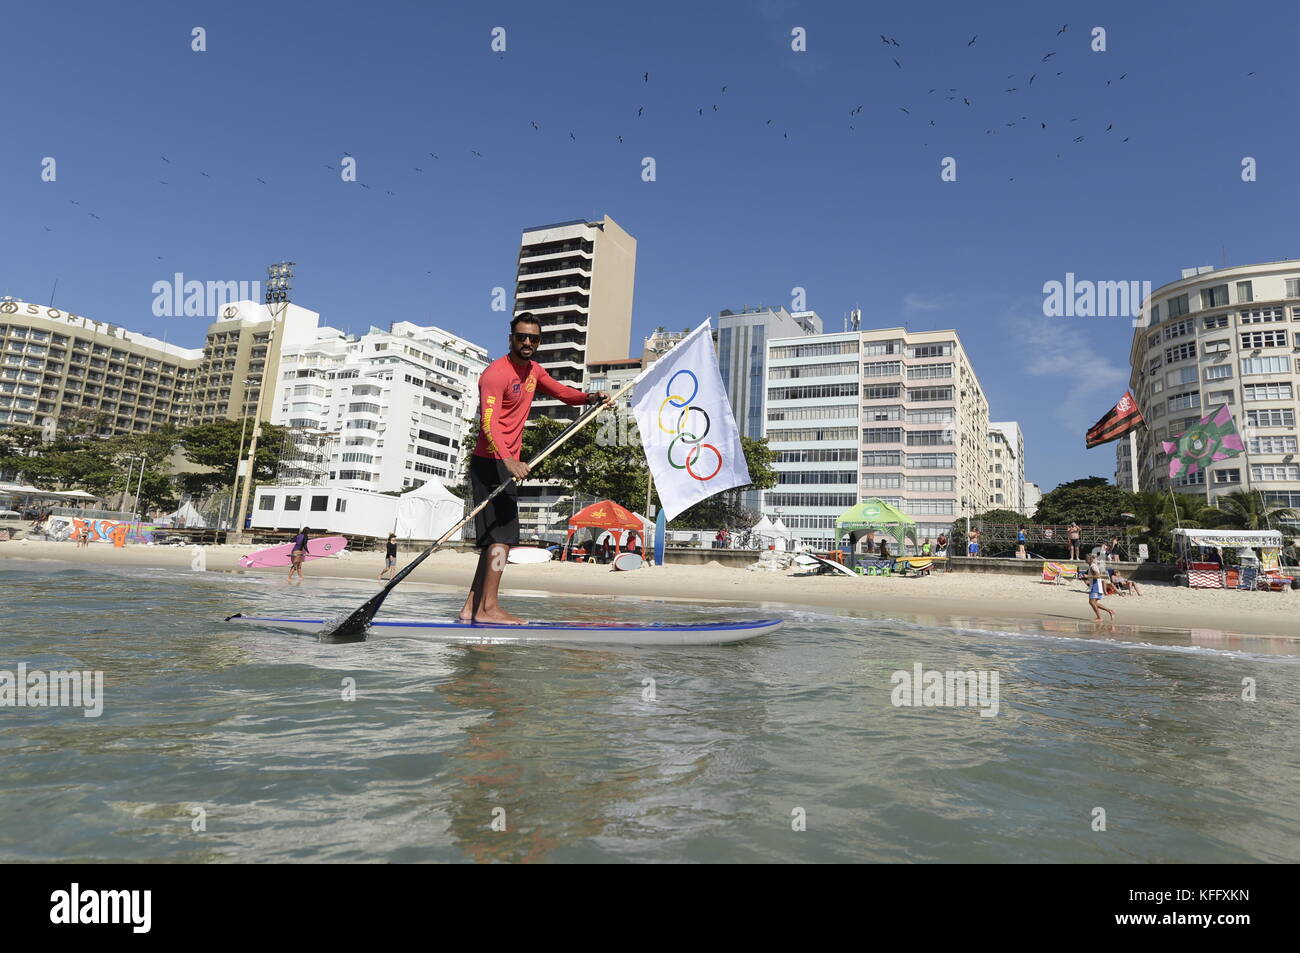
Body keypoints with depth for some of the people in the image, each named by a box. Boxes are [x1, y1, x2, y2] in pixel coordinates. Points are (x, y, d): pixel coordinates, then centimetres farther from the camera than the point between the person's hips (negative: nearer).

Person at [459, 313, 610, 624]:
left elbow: (562, 392, 25)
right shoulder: (496, 373, -14)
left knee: (495, 538, 9)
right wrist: (508, 461, -41)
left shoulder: (533, 370, 15)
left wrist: (590, 397, 3)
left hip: (508, 463, 9)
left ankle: (472, 607, 14)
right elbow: (489, 423, -25)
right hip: (492, 462, -9)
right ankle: (488, 607, -12)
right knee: (503, 534, -14)